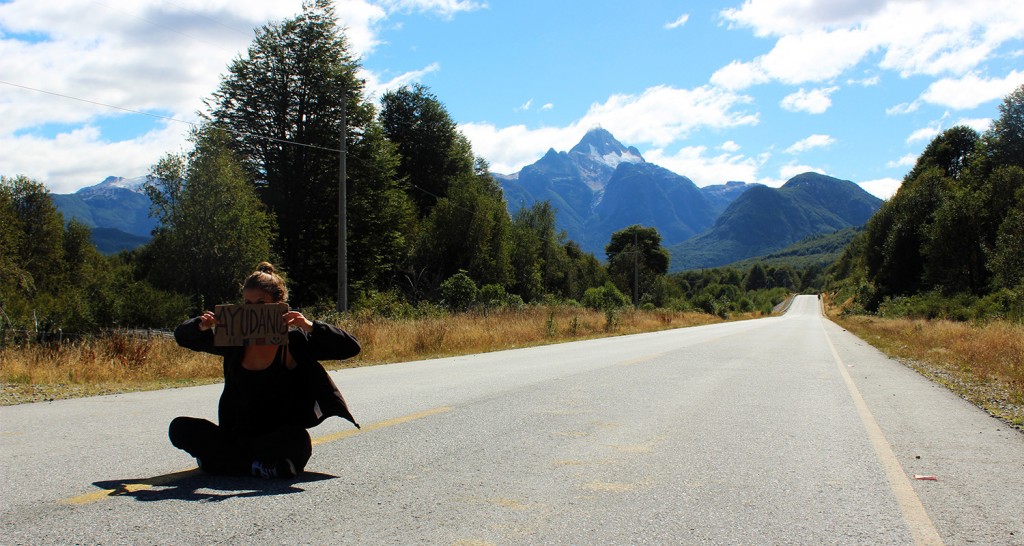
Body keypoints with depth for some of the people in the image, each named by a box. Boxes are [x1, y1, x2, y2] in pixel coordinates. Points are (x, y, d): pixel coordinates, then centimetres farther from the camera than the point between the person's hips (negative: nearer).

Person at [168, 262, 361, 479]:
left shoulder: (293, 341, -6)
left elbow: (351, 347, -14)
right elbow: (182, 335, 15)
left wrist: (311, 326, -28)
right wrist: (201, 326, -9)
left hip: (279, 441, -4)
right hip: (239, 435, 5)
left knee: (298, 440, -38)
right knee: (180, 428, -13)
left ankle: (223, 460, -16)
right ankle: (259, 466, -15)